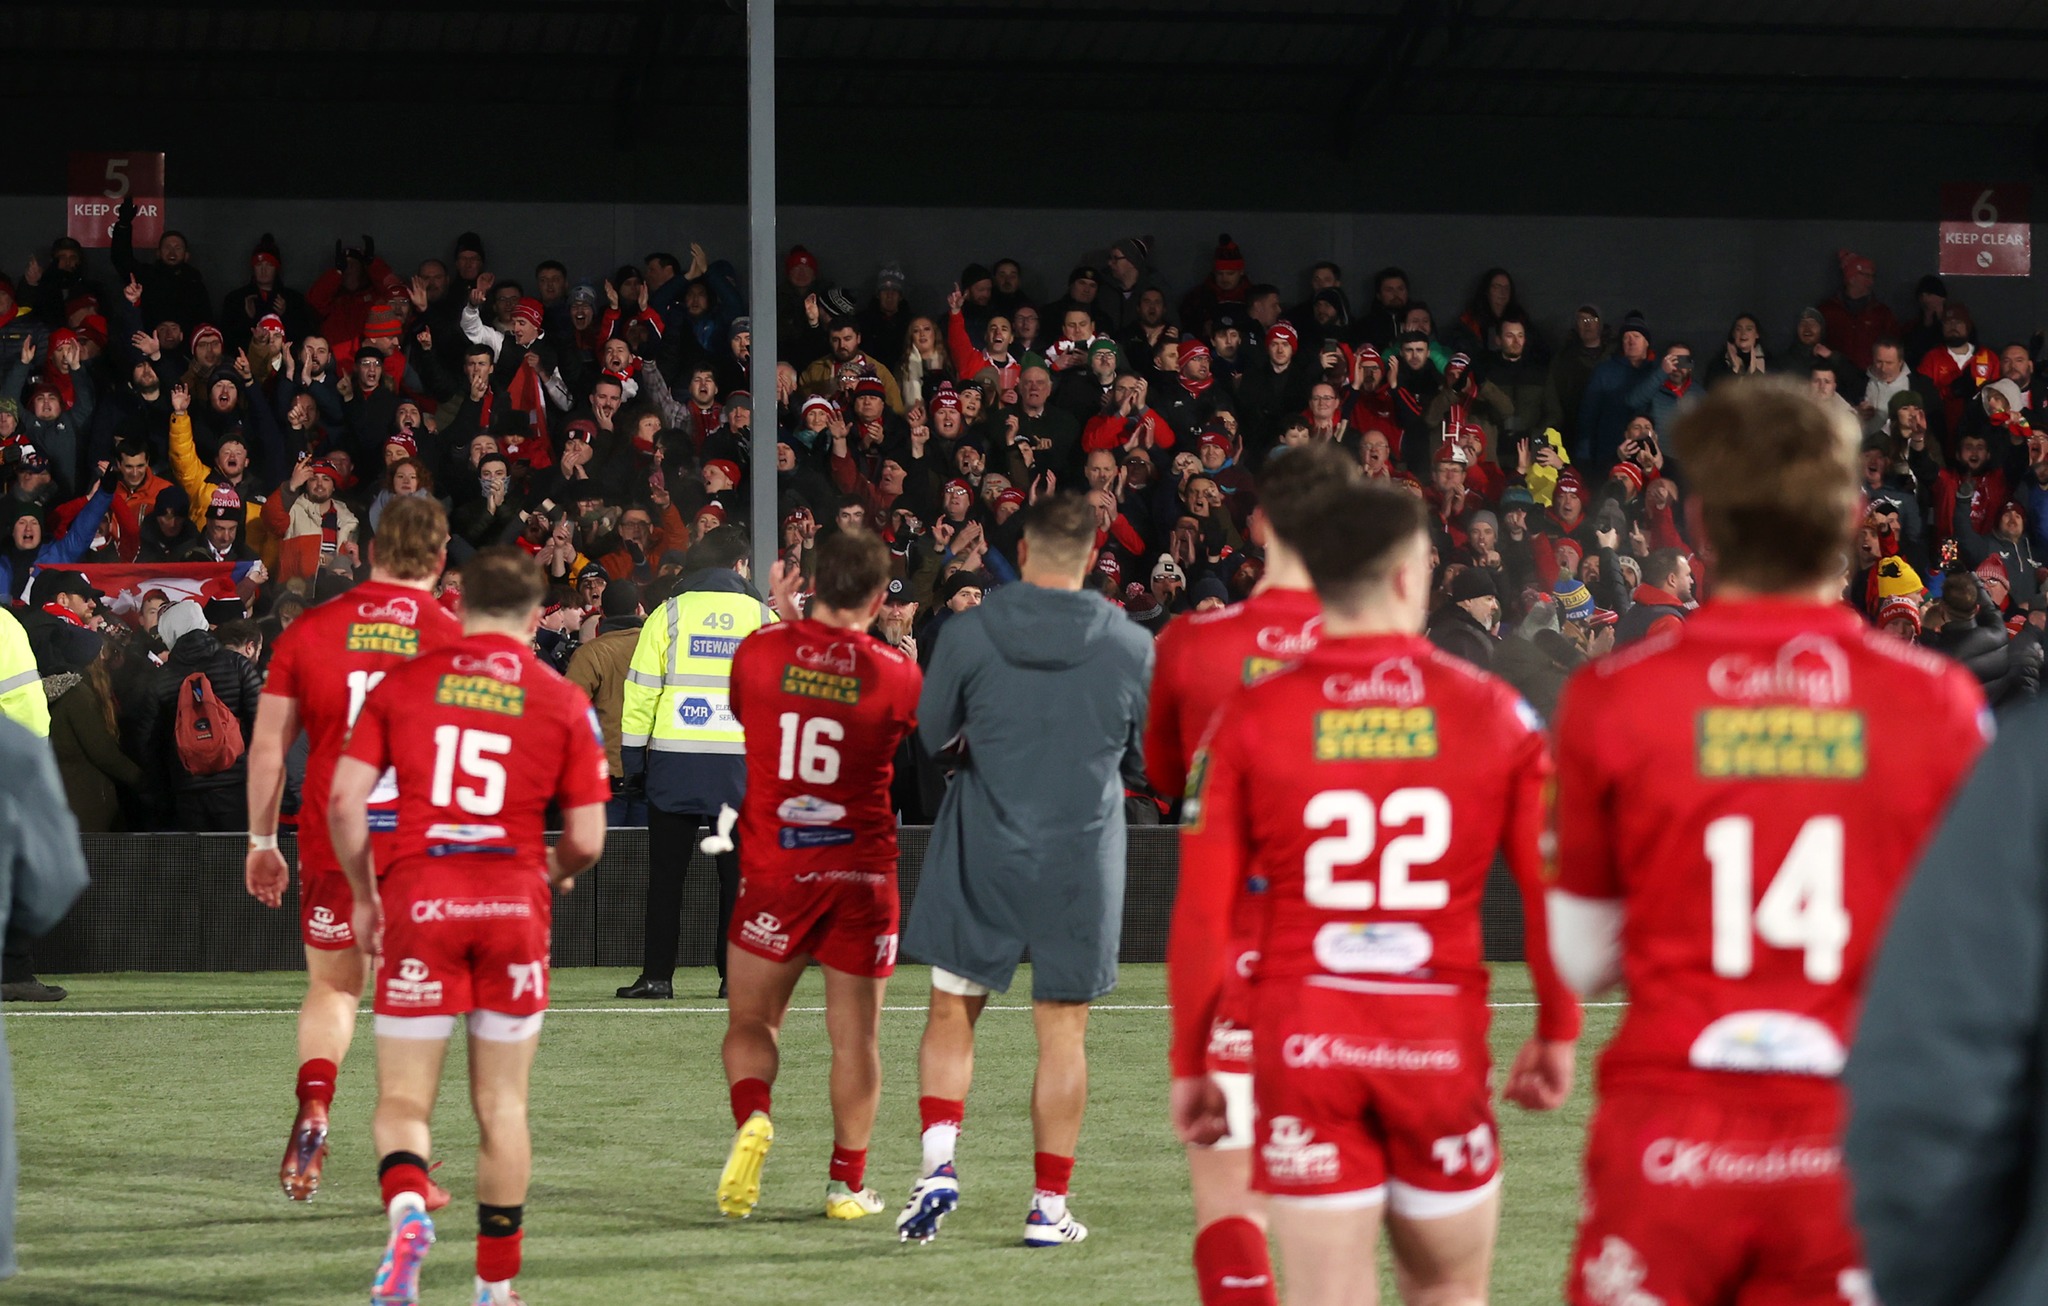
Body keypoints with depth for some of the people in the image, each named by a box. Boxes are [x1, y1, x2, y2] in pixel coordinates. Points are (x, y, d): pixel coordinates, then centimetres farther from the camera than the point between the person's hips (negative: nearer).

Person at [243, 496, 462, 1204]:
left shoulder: (310, 629, 1)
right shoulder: (456, 639, -4)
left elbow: (268, 745, 4)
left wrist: (262, 840, 14)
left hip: (333, 839, 1)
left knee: (332, 986, 16)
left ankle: (313, 1106, -10)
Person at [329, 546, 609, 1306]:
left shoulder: (403, 683, 4)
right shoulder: (564, 703, 2)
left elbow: (344, 798, -1)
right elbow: (585, 841, 0)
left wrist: (363, 895, 12)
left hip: (419, 902, 0)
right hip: (513, 905, 0)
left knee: (402, 1101, 5)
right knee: (501, 1106, 11)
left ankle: (407, 1208, -25)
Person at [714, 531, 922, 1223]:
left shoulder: (759, 651, -5)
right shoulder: (896, 675, -8)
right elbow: (915, 721, 13)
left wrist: (782, 616, 20)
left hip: (773, 869, 0)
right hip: (862, 872, 0)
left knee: (751, 1019, 11)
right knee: (856, 1034, 8)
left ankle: (752, 1118, -17)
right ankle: (847, 1181, 11)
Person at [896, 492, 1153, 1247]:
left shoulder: (970, 633, -8)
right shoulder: (1132, 647, -6)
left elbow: (933, 734, 3)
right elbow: (1146, 758, 5)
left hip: (981, 858, 0)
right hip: (1082, 859, 0)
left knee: (952, 1015, 12)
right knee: (1063, 1031, 7)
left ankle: (939, 1159, -7)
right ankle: (1050, 1205, 7)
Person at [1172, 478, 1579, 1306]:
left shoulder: (1251, 718, -2)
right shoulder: (1492, 712, 0)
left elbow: (1203, 912, -3)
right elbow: (1552, 893, 1)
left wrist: (1188, 1063, 5)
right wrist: (1557, 1034, 14)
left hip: (1303, 1048, 0)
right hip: (1442, 1042, 0)